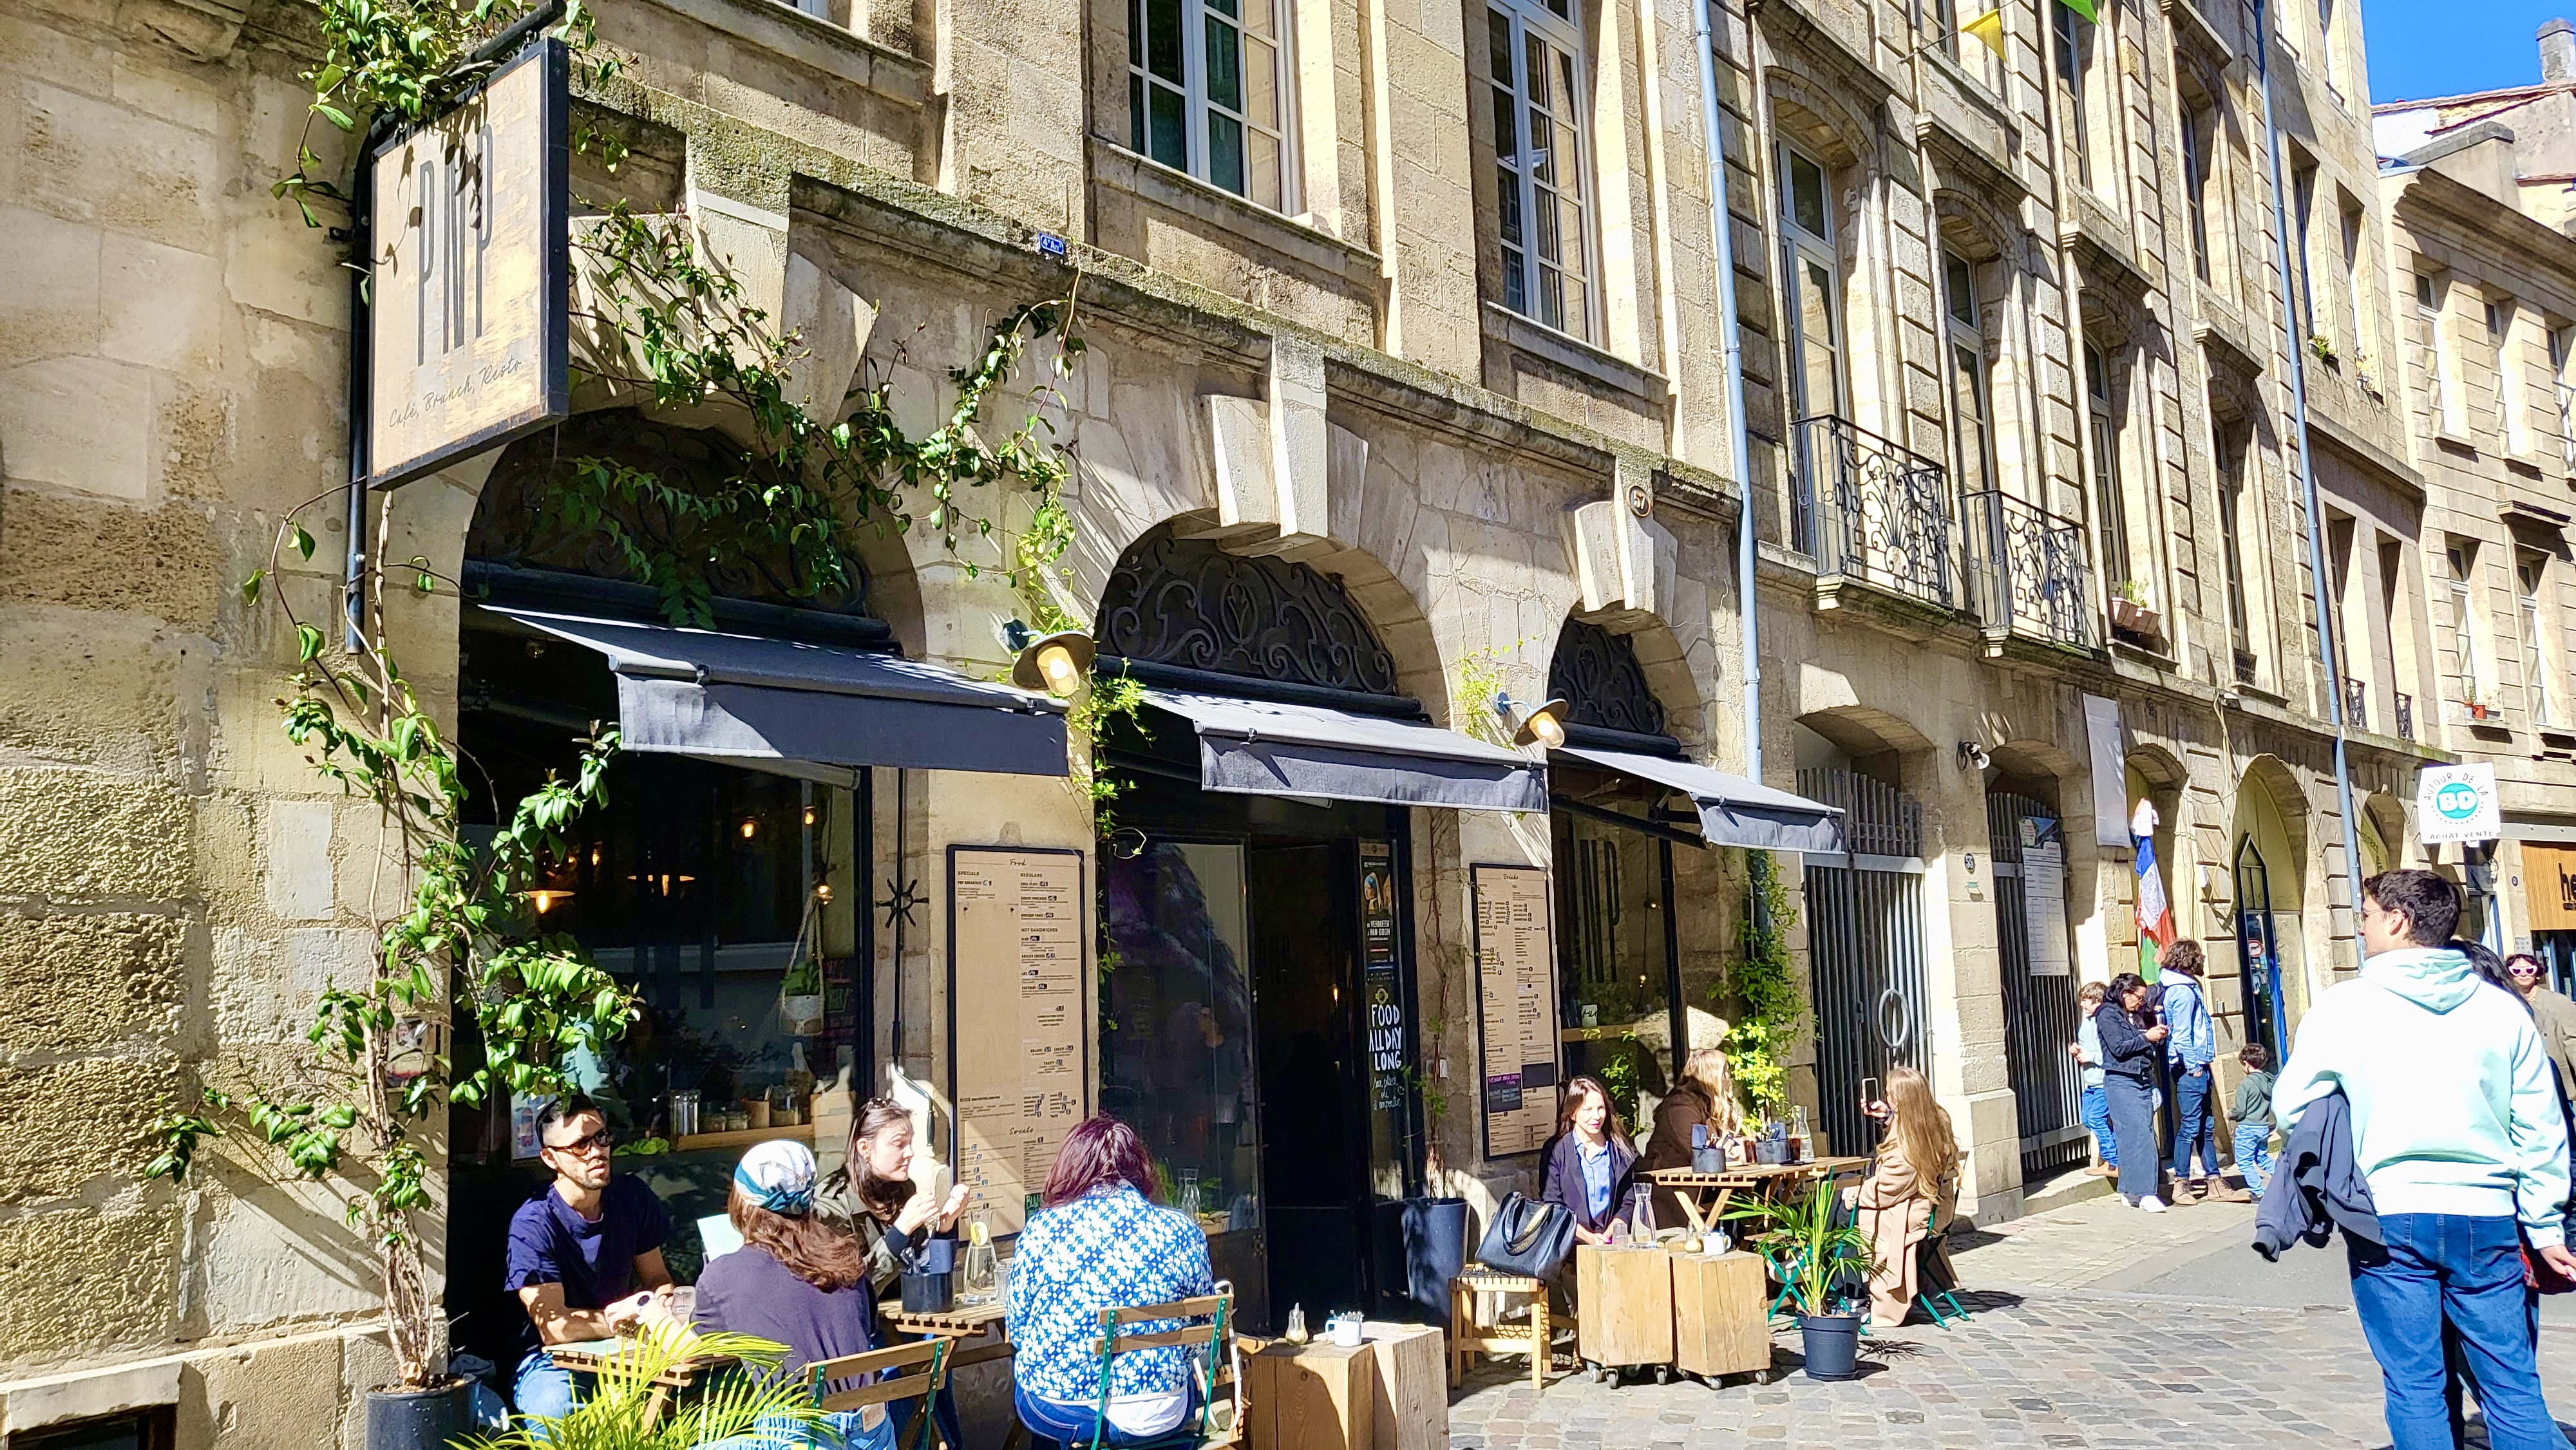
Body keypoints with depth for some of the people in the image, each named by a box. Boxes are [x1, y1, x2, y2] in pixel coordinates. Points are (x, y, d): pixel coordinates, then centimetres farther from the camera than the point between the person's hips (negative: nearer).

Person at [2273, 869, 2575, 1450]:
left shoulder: (2341, 1009, -5)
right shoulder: (2501, 1009, 2)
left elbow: (2289, 1108, 1)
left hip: (2390, 1218, -2)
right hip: (2486, 1216, 2)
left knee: (2415, 1388, 5)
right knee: (2513, 1387, 9)